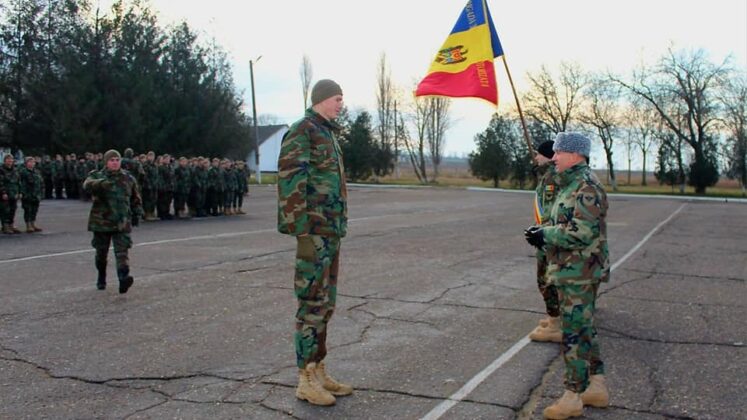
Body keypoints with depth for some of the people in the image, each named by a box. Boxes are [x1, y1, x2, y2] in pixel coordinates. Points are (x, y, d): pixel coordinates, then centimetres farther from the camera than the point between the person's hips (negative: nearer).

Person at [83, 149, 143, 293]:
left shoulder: (128, 178, 8)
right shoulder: (96, 176, 1)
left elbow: (136, 199, 19)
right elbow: (87, 184, -23)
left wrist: (137, 214, 14)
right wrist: (102, 183, -41)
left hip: (122, 223, 0)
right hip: (101, 221, 0)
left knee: (122, 251, -14)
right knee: (101, 253, 12)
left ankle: (124, 278, -26)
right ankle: (101, 279, 32)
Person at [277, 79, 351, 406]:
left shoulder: (328, 133, 18)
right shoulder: (302, 131, -9)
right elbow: (291, 183, -17)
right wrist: (302, 232, -20)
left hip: (332, 232, 9)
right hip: (315, 232, -9)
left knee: (324, 304, 13)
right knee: (312, 304, -3)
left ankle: (319, 371, 22)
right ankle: (306, 380, 6)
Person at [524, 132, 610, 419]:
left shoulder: (586, 187, -18)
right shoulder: (570, 184, 15)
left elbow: (582, 232, -26)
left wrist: (546, 235, -19)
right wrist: (543, 232, 5)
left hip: (579, 274, -11)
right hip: (570, 273, 11)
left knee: (574, 333, -3)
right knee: (584, 329, 17)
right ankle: (597, 387, 29)